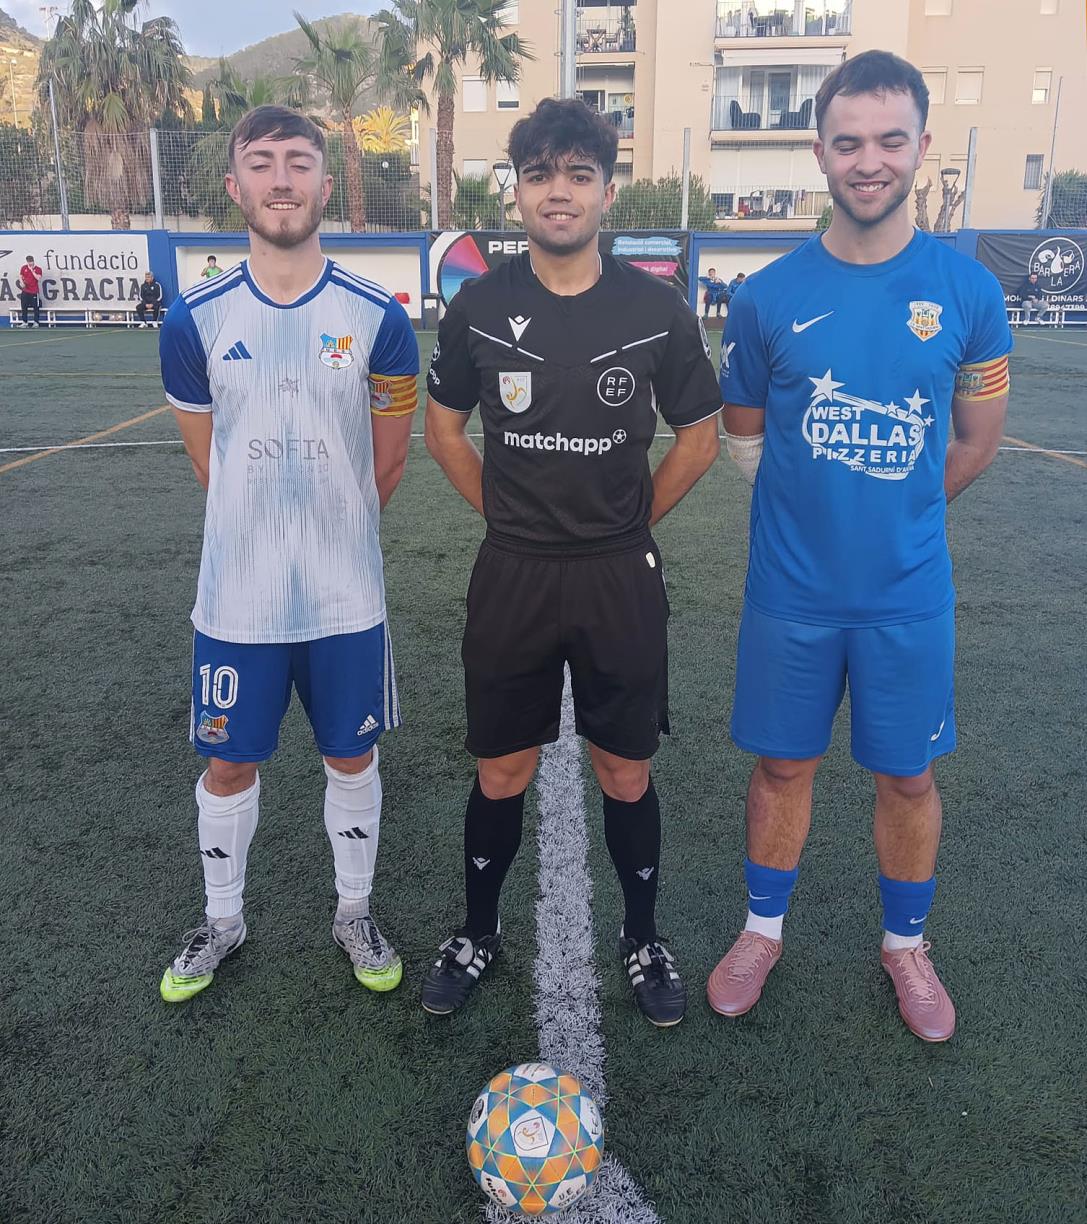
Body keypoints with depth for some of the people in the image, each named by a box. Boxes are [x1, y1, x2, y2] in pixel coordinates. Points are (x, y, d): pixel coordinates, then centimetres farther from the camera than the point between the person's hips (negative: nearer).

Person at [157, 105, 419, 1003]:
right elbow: (208, 458, 8)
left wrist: (329, 534, 8)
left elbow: (386, 464, 3)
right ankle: (223, 922, 37)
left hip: (346, 595, 0)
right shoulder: (196, 320, -3)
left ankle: (356, 915, 35)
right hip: (236, 593, 1)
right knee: (230, 762, 13)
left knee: (353, 757, 13)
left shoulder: (378, 317, -5)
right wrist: (266, 532, 10)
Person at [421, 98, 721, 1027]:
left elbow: (699, 436, 6)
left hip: (621, 579, 0)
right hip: (512, 576, 1)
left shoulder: (658, 310, -4)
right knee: (499, 776, 11)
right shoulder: (478, 307, -1)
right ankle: (478, 933, 34)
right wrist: (509, 513, 4)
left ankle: (643, 939, 33)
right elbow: (444, 428, 11)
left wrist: (628, 522, 2)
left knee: (627, 775, 10)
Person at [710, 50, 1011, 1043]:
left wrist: (888, 515, 6)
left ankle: (906, 944, 37)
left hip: (910, 593, 0)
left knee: (907, 775, 13)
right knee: (784, 765, 13)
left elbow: (977, 444, 5)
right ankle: (764, 931, 35)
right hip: (791, 590, 0)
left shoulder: (968, 290, -4)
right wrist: (817, 510, 4)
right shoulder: (771, 296, -4)